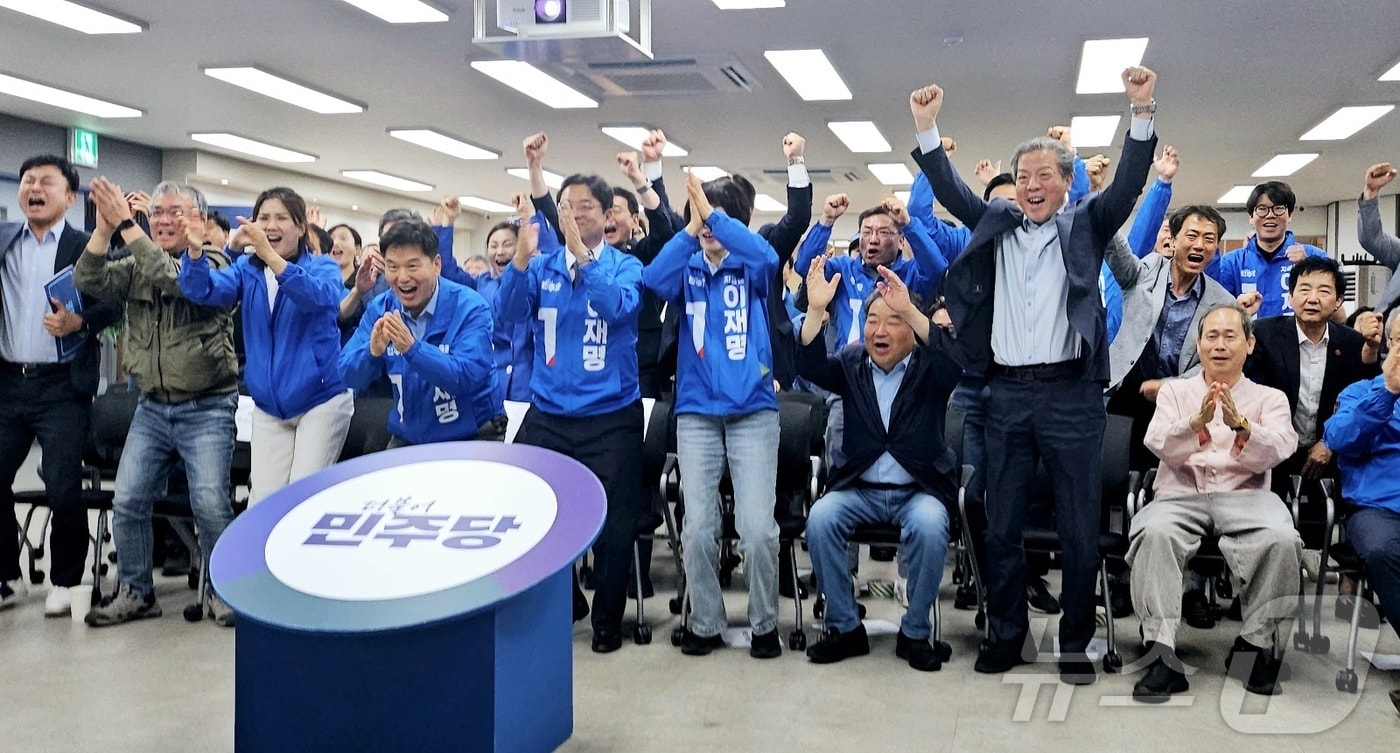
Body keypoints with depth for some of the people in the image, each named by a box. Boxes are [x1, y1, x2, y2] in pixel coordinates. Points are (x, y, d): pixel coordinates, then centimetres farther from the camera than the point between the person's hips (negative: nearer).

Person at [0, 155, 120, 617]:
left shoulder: (86, 247, -1)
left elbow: (115, 302, -6)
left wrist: (79, 322, -21)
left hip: (61, 387, -4)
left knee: (63, 490, -2)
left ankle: (64, 581, 15)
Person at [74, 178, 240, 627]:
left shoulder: (214, 263, -6)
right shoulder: (137, 267, 11)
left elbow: (175, 280, -24)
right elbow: (88, 282, -3)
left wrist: (125, 226, -23)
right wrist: (104, 228, -15)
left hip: (207, 410, -5)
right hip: (152, 408, 5)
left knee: (210, 504, -10)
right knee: (127, 502, 3)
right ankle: (136, 592, 19)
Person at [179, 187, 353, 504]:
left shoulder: (323, 267, -6)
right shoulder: (247, 270, 6)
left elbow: (319, 297, -29)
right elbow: (202, 291, -11)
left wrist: (270, 255, -42)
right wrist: (195, 251, -32)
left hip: (321, 400, -4)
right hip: (268, 407, 4)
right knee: (262, 502, 0)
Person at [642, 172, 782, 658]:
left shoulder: (750, 269, 6)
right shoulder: (688, 268, 9)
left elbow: (768, 257, -18)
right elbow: (654, 281, -13)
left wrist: (715, 215, -20)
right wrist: (691, 229, -20)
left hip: (753, 411, -1)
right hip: (696, 412, 2)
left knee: (758, 528, -8)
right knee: (698, 528, -1)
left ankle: (765, 623, 11)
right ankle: (705, 623, 16)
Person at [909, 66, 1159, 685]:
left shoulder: (1086, 225, 7)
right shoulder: (996, 223, 13)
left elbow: (1128, 184, -5)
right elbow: (949, 190, 7)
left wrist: (1142, 111, -16)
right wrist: (926, 129, -4)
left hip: (1071, 392, -2)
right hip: (1007, 394, 3)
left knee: (1079, 526, 3)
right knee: (1001, 524, 8)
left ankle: (1075, 641, 15)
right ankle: (1006, 634, 21)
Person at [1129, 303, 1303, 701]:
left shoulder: (1269, 398, 20)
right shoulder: (1175, 391, 21)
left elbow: (1276, 451, -1)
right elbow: (1161, 446, 2)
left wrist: (1241, 426, -21)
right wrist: (1198, 421, -18)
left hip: (1244, 495, 0)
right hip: (1180, 494, 0)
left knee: (1281, 539, -33)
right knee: (1154, 532, -34)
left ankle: (1255, 643, -14)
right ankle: (1162, 654, -33)